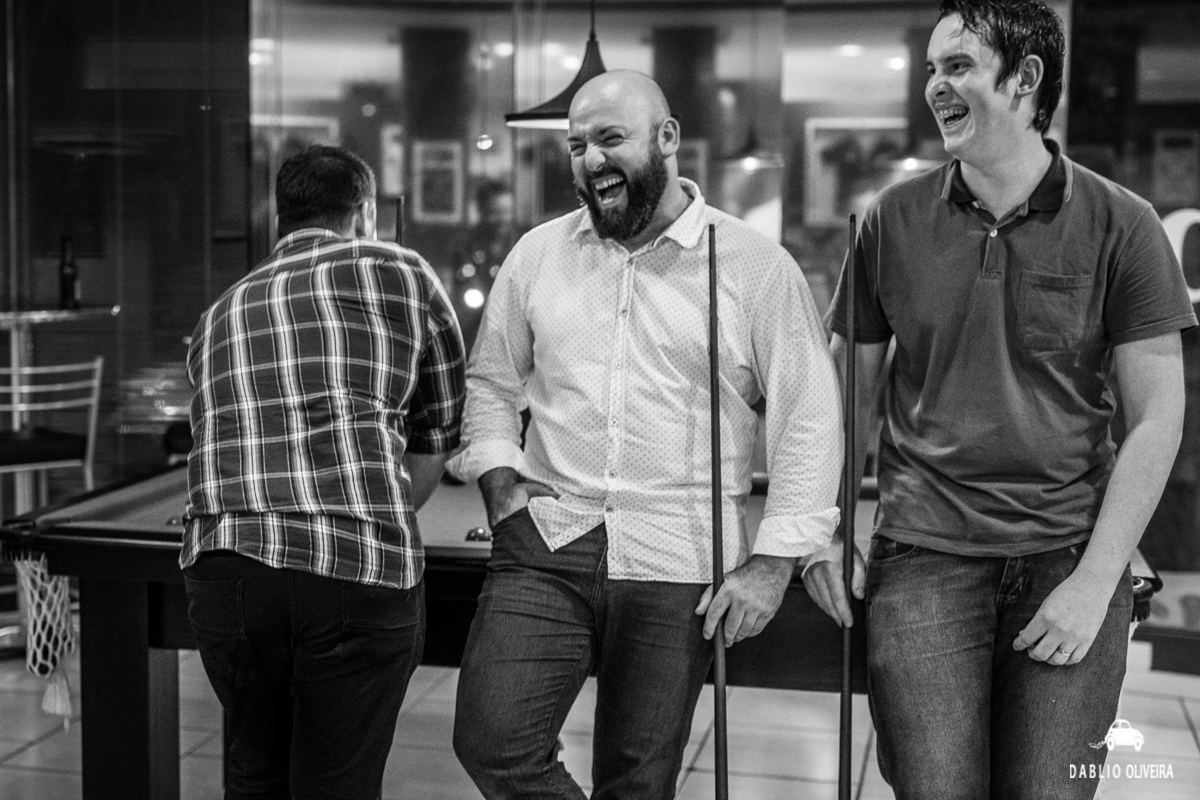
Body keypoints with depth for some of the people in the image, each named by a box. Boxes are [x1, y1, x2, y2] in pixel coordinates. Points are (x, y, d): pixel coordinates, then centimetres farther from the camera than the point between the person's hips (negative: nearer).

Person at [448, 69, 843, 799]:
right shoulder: (538, 254, 8)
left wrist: (773, 563, -9)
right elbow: (492, 381, 18)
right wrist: (499, 478, 1)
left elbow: (809, 420, -4)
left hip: (678, 563, -2)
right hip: (546, 546, 3)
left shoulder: (756, 266, -3)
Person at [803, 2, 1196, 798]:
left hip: (1069, 557, 0)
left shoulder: (1120, 226, -2)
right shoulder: (893, 220, 2)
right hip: (924, 554, 1)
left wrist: (1095, 581, -8)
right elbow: (852, 394, 9)